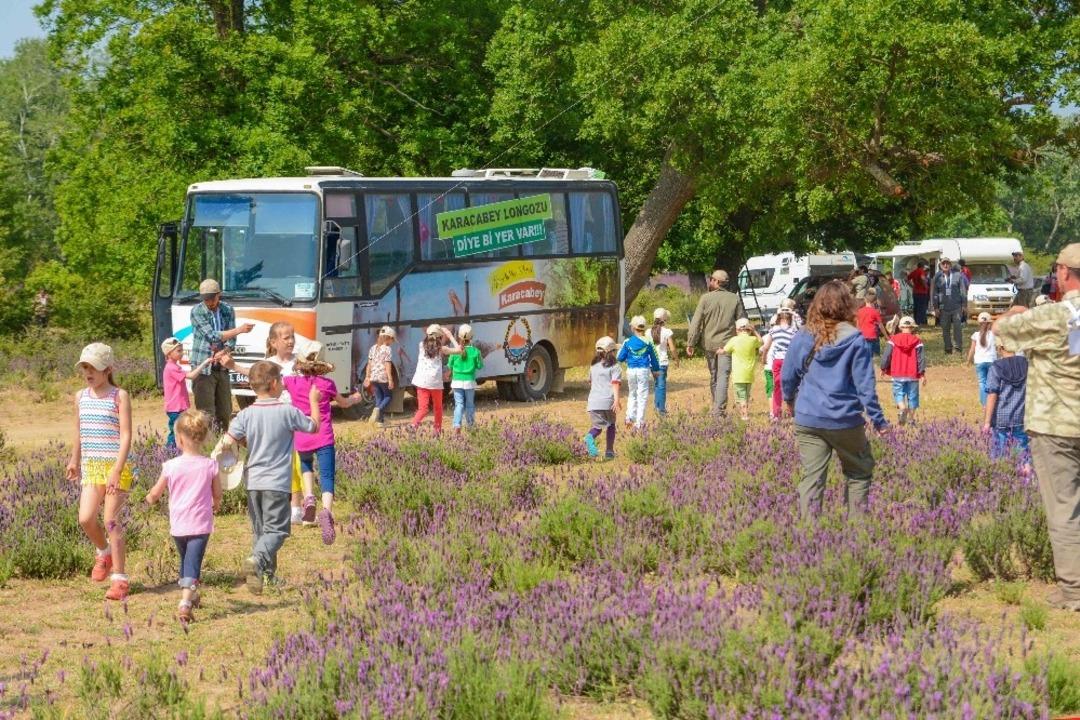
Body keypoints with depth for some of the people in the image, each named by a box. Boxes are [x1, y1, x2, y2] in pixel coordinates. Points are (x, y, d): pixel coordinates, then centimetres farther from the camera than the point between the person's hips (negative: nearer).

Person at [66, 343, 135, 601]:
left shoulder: (119, 396, -6)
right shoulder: (81, 397, 9)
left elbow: (125, 435, -12)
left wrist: (117, 470, -20)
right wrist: (74, 461, 30)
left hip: (116, 465, -4)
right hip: (91, 466, 5)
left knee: (111, 521, -6)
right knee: (86, 519, -9)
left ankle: (119, 579, 1)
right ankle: (103, 553, 22)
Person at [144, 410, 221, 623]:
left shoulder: (171, 466, -6)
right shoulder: (210, 465, -7)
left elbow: (155, 493, 5)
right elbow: (217, 495, 3)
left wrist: (149, 499, 28)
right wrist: (215, 505, 26)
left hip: (177, 525, 2)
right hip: (201, 525, -2)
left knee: (186, 561, 23)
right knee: (193, 565, -5)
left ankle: (189, 596, 41)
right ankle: (186, 602, -23)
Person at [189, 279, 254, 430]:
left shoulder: (227, 310, 5)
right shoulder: (197, 312, -9)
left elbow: (231, 341, 2)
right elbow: (212, 336, -18)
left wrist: (222, 353, -18)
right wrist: (239, 330, -20)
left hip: (222, 368, 5)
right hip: (203, 368, -5)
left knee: (225, 412, 8)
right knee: (207, 413, -8)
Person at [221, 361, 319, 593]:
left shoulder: (246, 415, -1)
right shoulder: (288, 412, -7)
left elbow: (227, 442, -6)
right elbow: (314, 426, 7)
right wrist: (314, 402, 23)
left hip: (253, 481, 4)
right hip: (277, 482, -4)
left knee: (259, 530, 15)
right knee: (276, 529, -4)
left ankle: (268, 574, 17)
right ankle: (257, 560, -29)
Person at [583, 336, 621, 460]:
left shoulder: (593, 366, 19)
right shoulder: (614, 366, 1)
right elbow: (615, 384, -11)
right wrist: (616, 400, -20)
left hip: (593, 401, 4)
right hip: (607, 401, -3)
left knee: (598, 425, 6)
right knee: (611, 424, 16)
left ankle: (589, 437, -28)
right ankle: (609, 451, 15)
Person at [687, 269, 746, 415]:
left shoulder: (706, 298, -6)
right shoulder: (735, 299, -1)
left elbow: (696, 322, -7)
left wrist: (690, 344, -4)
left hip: (709, 343, 0)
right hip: (727, 343, 0)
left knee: (713, 376, 14)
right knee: (723, 376, -2)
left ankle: (716, 408, 24)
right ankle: (720, 410, -11)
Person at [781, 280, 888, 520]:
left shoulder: (802, 338, -1)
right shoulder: (855, 341, -8)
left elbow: (787, 376, 7)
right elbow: (865, 384, -7)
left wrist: (790, 400, 27)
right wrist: (878, 419, 0)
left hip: (808, 419, 2)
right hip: (846, 420, -2)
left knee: (812, 477, 5)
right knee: (860, 473, 16)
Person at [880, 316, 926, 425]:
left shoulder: (893, 340, -2)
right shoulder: (917, 341, -2)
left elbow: (886, 356, -1)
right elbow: (921, 358, -6)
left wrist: (884, 368, 13)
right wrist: (923, 374, -5)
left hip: (897, 375, 0)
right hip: (913, 375, 0)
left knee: (898, 393, 7)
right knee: (912, 396, 10)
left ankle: (902, 408, -23)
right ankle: (911, 418, 13)